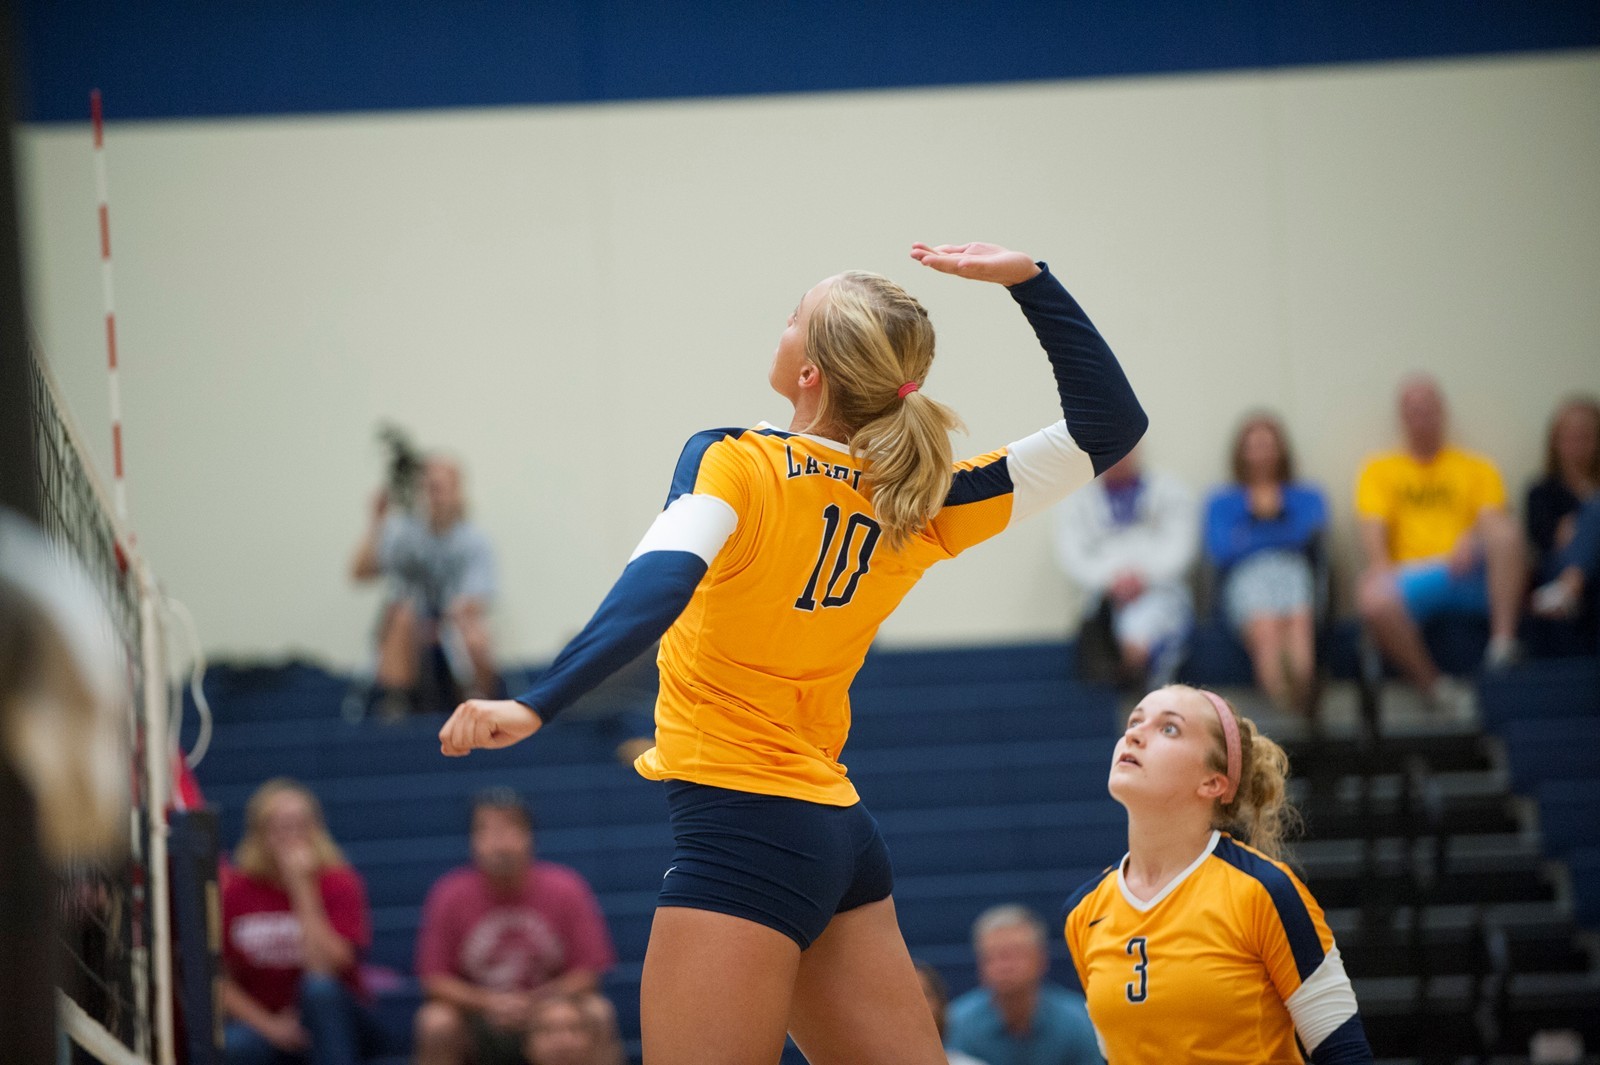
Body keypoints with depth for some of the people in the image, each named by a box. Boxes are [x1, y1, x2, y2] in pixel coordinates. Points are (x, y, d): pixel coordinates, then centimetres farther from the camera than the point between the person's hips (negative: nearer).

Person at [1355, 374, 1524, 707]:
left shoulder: (1476, 468, 21)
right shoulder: (1379, 471, 21)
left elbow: (1494, 522, 4)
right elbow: (1372, 530, 6)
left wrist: (1473, 542, -21)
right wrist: (1380, 566, -16)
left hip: (1469, 576, 1)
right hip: (1410, 577, -1)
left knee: (1507, 534, -33)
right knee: (1374, 600, -38)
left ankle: (1502, 648, -33)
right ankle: (1432, 685, -21)